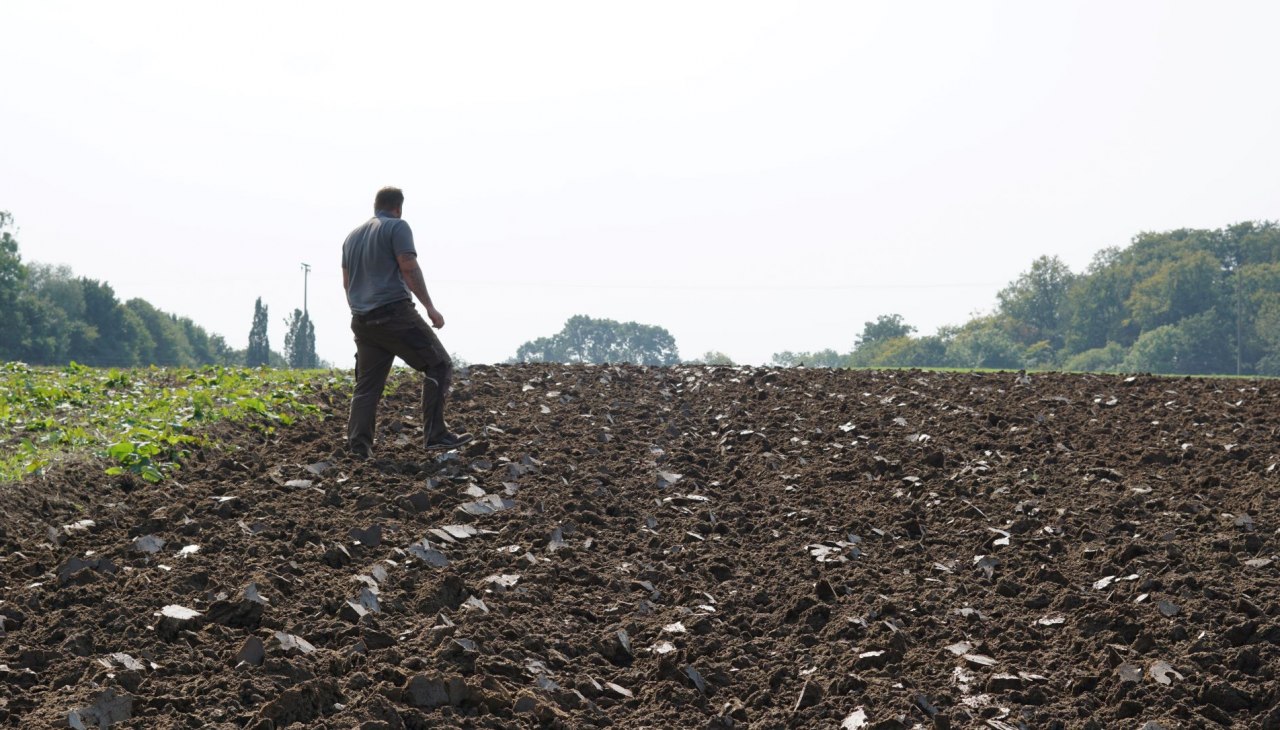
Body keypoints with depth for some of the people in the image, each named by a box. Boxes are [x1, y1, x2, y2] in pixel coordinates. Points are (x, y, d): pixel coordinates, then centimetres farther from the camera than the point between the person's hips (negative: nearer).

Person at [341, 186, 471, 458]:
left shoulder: (352, 237, 20)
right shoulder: (397, 227, -2)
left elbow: (347, 282, 22)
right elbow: (409, 268, -13)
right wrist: (430, 307, -13)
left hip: (363, 320, 7)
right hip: (394, 313, -7)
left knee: (367, 384, 9)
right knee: (438, 365, -1)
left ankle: (358, 444, -2)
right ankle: (435, 434, -9)